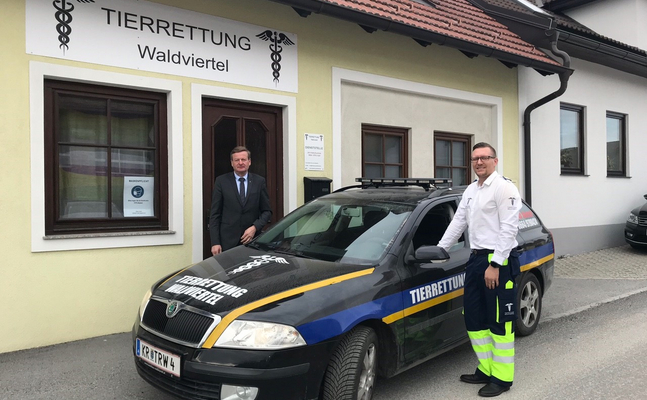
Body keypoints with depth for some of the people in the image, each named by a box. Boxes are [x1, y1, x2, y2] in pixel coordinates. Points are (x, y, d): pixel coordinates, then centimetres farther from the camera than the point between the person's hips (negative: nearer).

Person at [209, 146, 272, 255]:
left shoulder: (259, 181, 6)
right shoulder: (221, 181, 3)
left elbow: (267, 211, 9)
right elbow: (214, 214, 1)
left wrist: (255, 227, -9)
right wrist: (215, 242, -6)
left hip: (252, 241, 1)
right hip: (228, 241, -1)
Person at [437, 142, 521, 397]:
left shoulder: (504, 188, -10)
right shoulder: (471, 190, 16)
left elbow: (509, 229, -16)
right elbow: (458, 222, 21)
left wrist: (495, 264, -19)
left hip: (499, 262, -9)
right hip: (476, 260, 9)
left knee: (500, 323, -1)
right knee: (474, 319, 13)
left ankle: (502, 378, 11)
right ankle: (486, 370, 26)